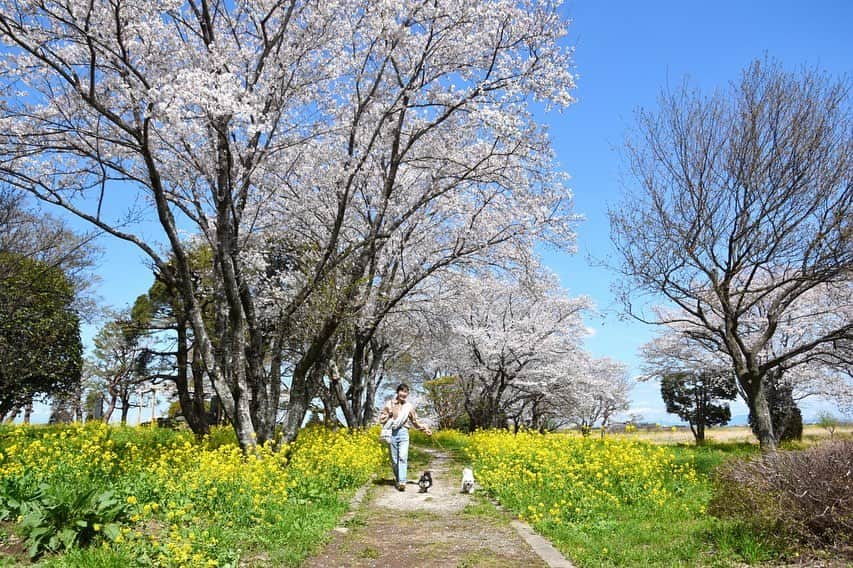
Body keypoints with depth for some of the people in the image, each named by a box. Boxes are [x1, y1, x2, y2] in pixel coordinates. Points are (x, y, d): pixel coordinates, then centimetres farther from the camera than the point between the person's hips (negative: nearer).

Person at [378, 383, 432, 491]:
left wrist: (425, 429, 7)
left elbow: (415, 422, 19)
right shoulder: (389, 403, 7)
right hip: (391, 433, 0)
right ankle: (397, 479, 22)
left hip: (403, 432, 0)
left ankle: (402, 482, -20)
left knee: (403, 457, -15)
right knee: (394, 460, 4)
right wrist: (388, 415, -11)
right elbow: (381, 419, 8)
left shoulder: (409, 407, 11)